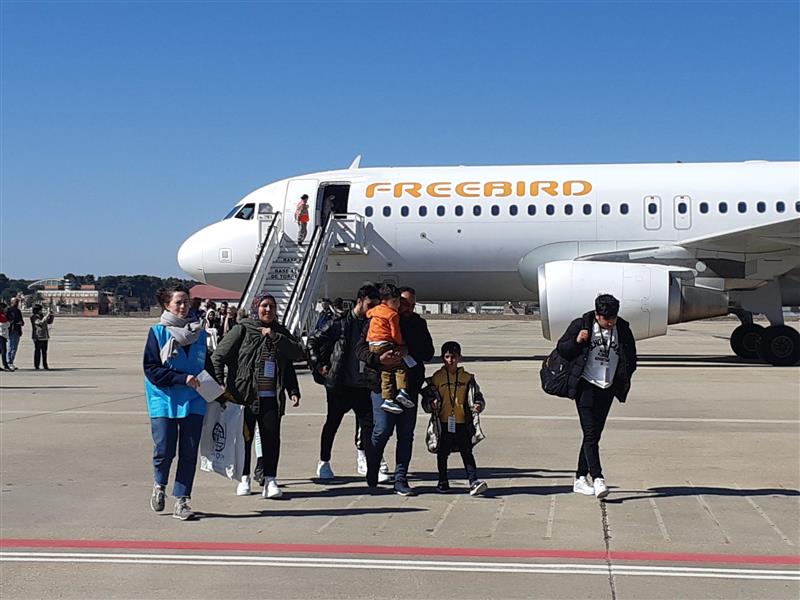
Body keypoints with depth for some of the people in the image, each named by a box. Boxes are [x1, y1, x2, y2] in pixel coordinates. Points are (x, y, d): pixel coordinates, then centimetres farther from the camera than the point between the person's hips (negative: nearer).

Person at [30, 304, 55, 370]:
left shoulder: (42, 315, 12)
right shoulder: (34, 317, -10)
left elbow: (49, 322, 20)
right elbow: (41, 322, -24)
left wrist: (51, 315, 4)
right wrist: (47, 315, -21)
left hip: (44, 337, 7)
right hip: (38, 337, -7)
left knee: (44, 351, 8)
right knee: (37, 351, -4)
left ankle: (45, 366, 13)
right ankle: (36, 366, -1)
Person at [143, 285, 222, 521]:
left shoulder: (199, 333, 10)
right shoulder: (157, 332, -1)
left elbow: (207, 367, 18)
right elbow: (151, 369, -7)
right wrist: (183, 378, -16)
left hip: (194, 402, 3)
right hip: (164, 401, -3)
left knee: (189, 453, 0)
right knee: (164, 450, -5)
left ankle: (181, 500, 8)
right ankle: (159, 484, 26)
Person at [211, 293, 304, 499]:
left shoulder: (280, 332, 13)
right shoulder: (242, 329, 0)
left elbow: (298, 353, 1)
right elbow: (218, 356, -3)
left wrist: (275, 337, -8)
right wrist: (218, 386, -11)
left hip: (271, 397, 3)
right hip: (245, 395, -3)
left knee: (272, 437, -2)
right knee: (244, 437, 6)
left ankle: (270, 480, 5)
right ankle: (244, 478, 20)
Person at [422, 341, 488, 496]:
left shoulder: (467, 378, 5)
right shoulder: (437, 377, 3)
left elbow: (477, 396, 5)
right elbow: (427, 397, 4)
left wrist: (479, 405, -15)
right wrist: (431, 404, -17)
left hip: (463, 423, 0)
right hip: (443, 422, 0)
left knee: (467, 453, -2)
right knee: (442, 453, 9)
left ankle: (474, 482, -6)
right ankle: (443, 482, 21)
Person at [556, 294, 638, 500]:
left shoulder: (623, 330, 4)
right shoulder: (581, 325, -5)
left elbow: (631, 359, 15)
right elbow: (561, 349, 2)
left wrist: (623, 381, 2)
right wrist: (576, 341, -17)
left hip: (607, 389, 4)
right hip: (586, 387, -4)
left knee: (594, 435, 9)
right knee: (590, 434, -12)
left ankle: (581, 479, 17)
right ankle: (597, 479, -16)